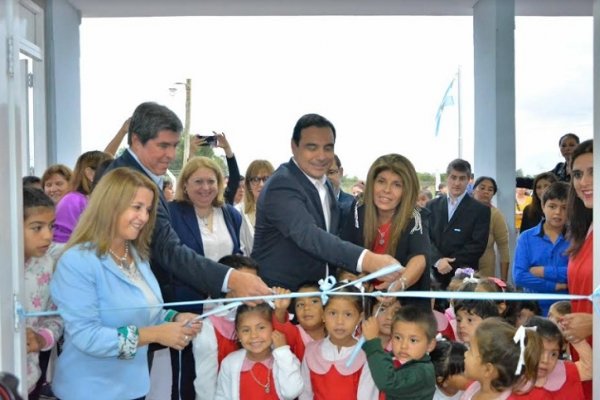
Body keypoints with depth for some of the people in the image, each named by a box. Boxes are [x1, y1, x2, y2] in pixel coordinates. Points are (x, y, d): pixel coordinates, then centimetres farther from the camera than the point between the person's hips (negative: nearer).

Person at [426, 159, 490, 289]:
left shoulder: (480, 210, 1)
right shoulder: (432, 206, 10)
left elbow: (478, 245, -6)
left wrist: (452, 263, -14)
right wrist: (438, 260, -16)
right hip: (433, 273, 2)